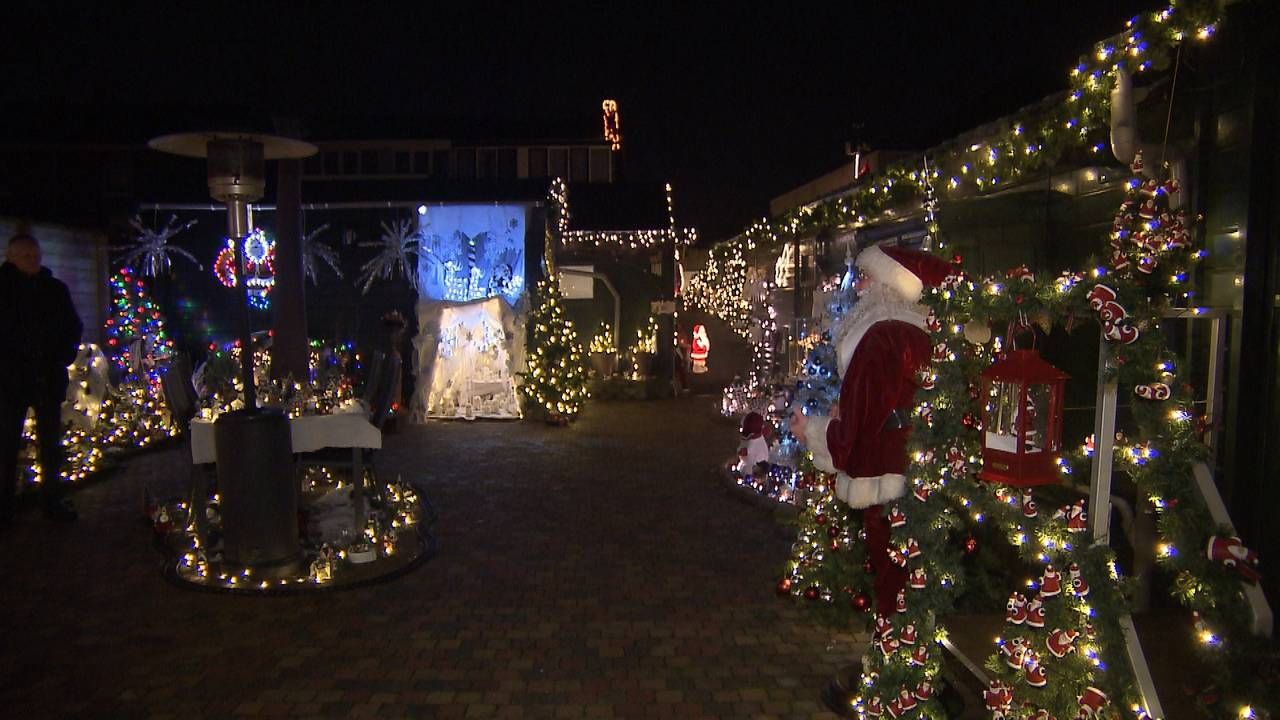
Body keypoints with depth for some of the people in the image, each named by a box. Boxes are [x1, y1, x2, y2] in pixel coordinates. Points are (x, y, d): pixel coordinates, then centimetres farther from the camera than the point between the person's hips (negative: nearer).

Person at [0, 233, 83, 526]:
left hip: (49, 377, 3)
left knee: (51, 443, 8)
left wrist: (63, 357, -1)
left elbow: (74, 327, 11)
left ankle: (52, 500, 17)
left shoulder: (55, 288, 6)